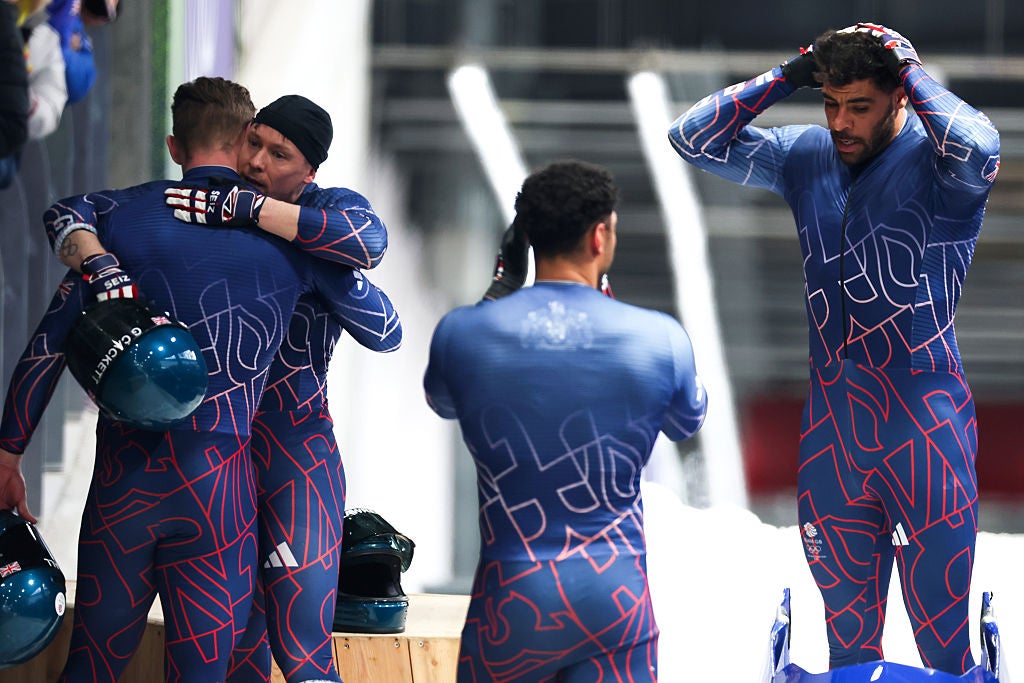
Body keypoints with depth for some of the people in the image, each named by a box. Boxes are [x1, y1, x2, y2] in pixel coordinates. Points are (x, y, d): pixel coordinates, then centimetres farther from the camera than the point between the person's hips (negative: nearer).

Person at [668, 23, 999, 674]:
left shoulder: (933, 162, -11)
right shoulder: (807, 157, 6)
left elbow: (976, 148, -35)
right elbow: (695, 139, 6)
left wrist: (909, 66, -20)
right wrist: (788, 76, -3)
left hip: (925, 425, -5)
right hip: (832, 428, 5)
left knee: (943, 636, -2)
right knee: (848, 634, 14)